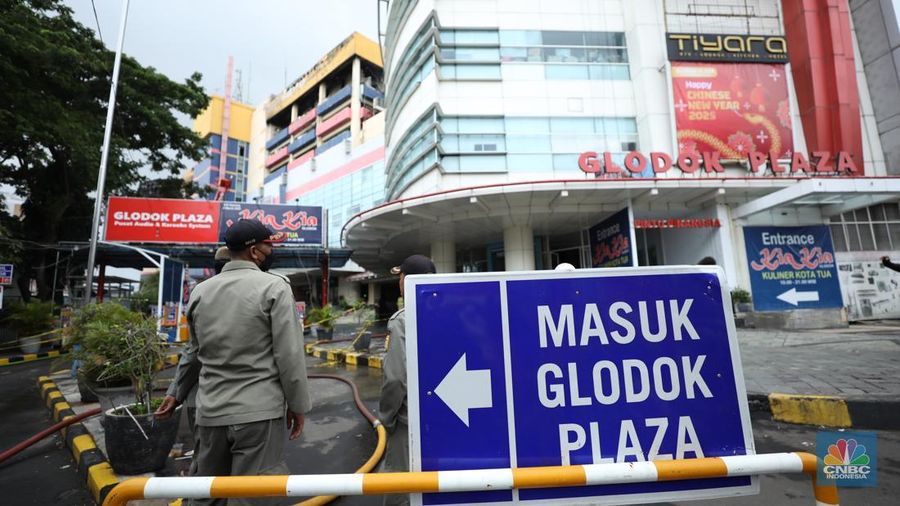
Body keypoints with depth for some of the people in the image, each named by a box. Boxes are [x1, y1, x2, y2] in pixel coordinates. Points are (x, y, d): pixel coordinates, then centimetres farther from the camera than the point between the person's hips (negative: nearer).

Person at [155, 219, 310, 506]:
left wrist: (178, 395, 32)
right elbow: (290, 355, -13)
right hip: (258, 413, -6)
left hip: (210, 413, 6)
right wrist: (297, 405, -2)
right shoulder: (274, 287, -11)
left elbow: (195, 354, 15)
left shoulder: (200, 292, 7)